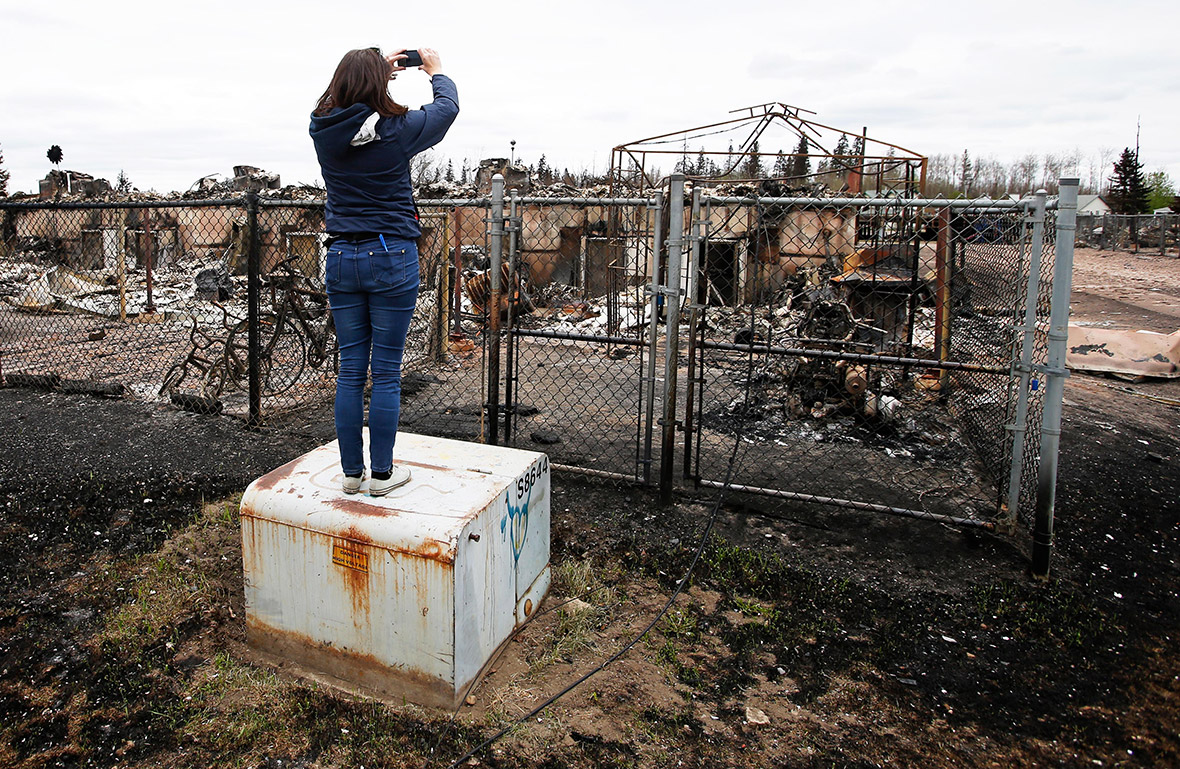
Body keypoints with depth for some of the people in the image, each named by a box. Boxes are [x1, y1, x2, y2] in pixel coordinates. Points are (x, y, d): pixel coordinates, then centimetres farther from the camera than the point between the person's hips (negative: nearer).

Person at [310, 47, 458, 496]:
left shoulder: (322, 130, 2)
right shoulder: (397, 129, -8)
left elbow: (344, 102, 27)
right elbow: (448, 107, 11)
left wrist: (379, 69, 35)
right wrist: (436, 71, 30)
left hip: (341, 258, 4)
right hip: (392, 258, -4)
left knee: (350, 370, 10)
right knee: (386, 372, 3)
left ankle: (351, 472, 18)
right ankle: (381, 473, 12)